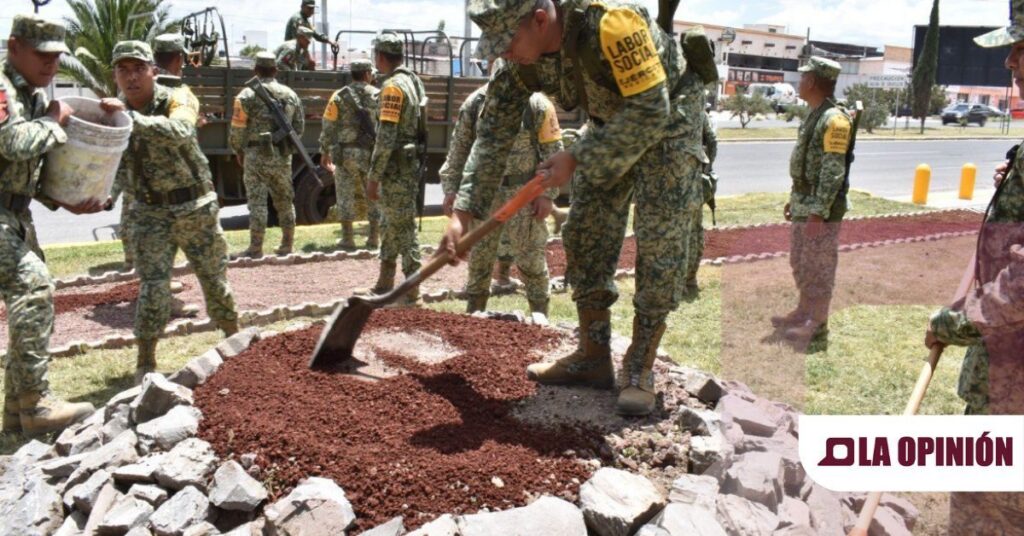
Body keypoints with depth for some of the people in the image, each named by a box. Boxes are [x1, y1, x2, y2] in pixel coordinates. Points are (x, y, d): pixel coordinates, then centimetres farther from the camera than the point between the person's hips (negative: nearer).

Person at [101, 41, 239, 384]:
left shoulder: (175, 102, -12)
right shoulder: (113, 113, 0)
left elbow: (180, 132, -35)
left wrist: (130, 117, -44)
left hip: (195, 208, -2)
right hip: (152, 213, 2)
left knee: (214, 279, 10)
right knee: (153, 286, -7)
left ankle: (235, 338, 32)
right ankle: (145, 362, 5)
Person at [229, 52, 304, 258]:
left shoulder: (248, 94, -6)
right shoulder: (290, 94, 9)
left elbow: (238, 128, -7)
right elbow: (299, 127, 11)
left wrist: (238, 150, 6)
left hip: (257, 155, -4)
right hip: (283, 156, 5)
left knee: (257, 201, -3)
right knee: (285, 201, 13)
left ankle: (256, 248, -2)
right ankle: (287, 245, 20)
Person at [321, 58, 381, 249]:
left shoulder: (339, 96, 1)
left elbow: (328, 127, 0)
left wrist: (325, 152, 8)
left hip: (345, 152, -1)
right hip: (371, 153, 1)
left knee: (345, 195, 6)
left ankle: (348, 238, 7)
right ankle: (374, 238, 14)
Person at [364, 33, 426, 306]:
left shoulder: (393, 86, -15)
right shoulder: (414, 81, 14)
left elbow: (386, 138, -21)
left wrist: (373, 177, -18)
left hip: (397, 169, -10)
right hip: (411, 163, 10)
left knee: (403, 227, -5)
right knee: (389, 224, 17)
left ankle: (412, 293, 0)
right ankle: (384, 284, 27)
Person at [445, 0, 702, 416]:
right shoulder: (520, 60, -15)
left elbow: (650, 111, -34)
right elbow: (493, 136, -10)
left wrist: (576, 158, -33)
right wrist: (464, 212, -16)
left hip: (665, 121, -6)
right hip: (610, 126, 6)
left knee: (658, 242, -13)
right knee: (584, 234, 0)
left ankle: (640, 370, -5)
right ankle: (594, 357, 9)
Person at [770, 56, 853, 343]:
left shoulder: (834, 119, -17)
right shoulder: (813, 116, 13)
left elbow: (833, 171, -21)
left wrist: (818, 212, -23)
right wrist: (794, 199, 20)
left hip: (821, 210, -9)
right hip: (803, 204, 9)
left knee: (818, 267, 0)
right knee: (800, 263, 18)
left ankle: (818, 323, 11)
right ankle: (804, 311, 31)